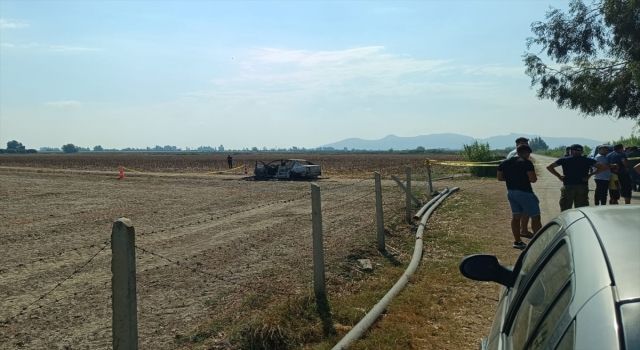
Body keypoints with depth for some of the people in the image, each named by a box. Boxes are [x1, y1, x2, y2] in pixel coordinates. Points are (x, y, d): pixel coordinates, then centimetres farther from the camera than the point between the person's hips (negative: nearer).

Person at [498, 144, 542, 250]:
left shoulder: (504, 163, 7)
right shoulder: (526, 163, -13)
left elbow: (500, 178, 10)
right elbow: (533, 179, -17)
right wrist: (526, 177, 4)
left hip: (510, 192, 7)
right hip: (524, 192, -7)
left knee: (515, 217, 14)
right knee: (535, 217, 1)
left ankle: (517, 241, 18)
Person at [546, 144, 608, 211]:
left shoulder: (564, 160, 1)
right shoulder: (588, 161, 4)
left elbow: (549, 167, -4)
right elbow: (603, 167, 0)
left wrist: (559, 176, -1)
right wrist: (590, 175, 1)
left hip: (568, 187, -1)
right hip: (583, 187, 1)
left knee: (565, 211, 7)